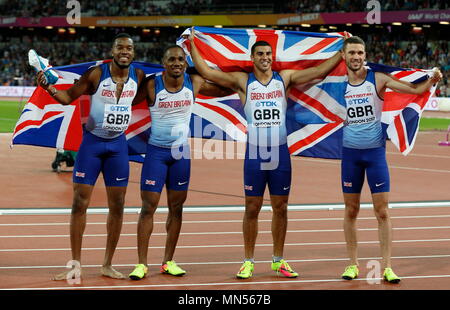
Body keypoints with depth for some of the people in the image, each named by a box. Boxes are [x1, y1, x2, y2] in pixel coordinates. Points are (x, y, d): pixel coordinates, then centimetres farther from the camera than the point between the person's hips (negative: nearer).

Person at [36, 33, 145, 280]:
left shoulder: (138, 76, -2)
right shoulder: (96, 74, -11)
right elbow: (69, 97, -4)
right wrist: (49, 88, -21)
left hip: (118, 144, 3)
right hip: (92, 141, -3)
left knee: (117, 206, 5)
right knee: (80, 202, -4)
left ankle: (107, 265, 16)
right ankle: (76, 264, 6)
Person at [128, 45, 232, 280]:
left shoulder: (194, 83, -2)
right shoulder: (152, 85, -12)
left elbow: (223, 90, 12)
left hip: (181, 152, 3)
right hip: (156, 151, -3)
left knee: (176, 207, 7)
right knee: (149, 206, -5)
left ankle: (168, 261, 17)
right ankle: (141, 263, -1)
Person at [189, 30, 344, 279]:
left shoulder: (284, 79, 5)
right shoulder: (243, 81, 0)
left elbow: (320, 70, 7)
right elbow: (206, 72, -4)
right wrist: (192, 44, -7)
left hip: (281, 155, 2)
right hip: (255, 155, -2)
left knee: (280, 208, 7)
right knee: (252, 209, 3)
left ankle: (278, 260, 18)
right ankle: (248, 261, 12)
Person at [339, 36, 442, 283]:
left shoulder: (378, 80, -6)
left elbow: (414, 90, -12)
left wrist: (431, 81, -28)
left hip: (375, 151, -2)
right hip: (350, 153, 2)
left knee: (382, 211, -2)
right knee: (351, 210, 8)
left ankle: (386, 267, 3)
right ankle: (353, 264, 18)